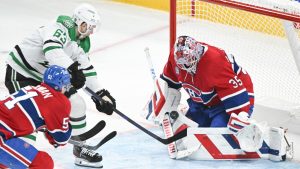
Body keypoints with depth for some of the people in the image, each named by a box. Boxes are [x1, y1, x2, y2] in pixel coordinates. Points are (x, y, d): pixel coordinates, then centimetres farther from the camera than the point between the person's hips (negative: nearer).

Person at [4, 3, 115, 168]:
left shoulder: (81, 43, 4)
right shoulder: (60, 29, -24)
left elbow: (87, 70, 7)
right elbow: (52, 49, -44)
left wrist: (101, 94, -1)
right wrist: (72, 69, -53)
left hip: (46, 77, 9)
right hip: (20, 72, -9)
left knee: (76, 104, 6)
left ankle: (80, 150, 20)